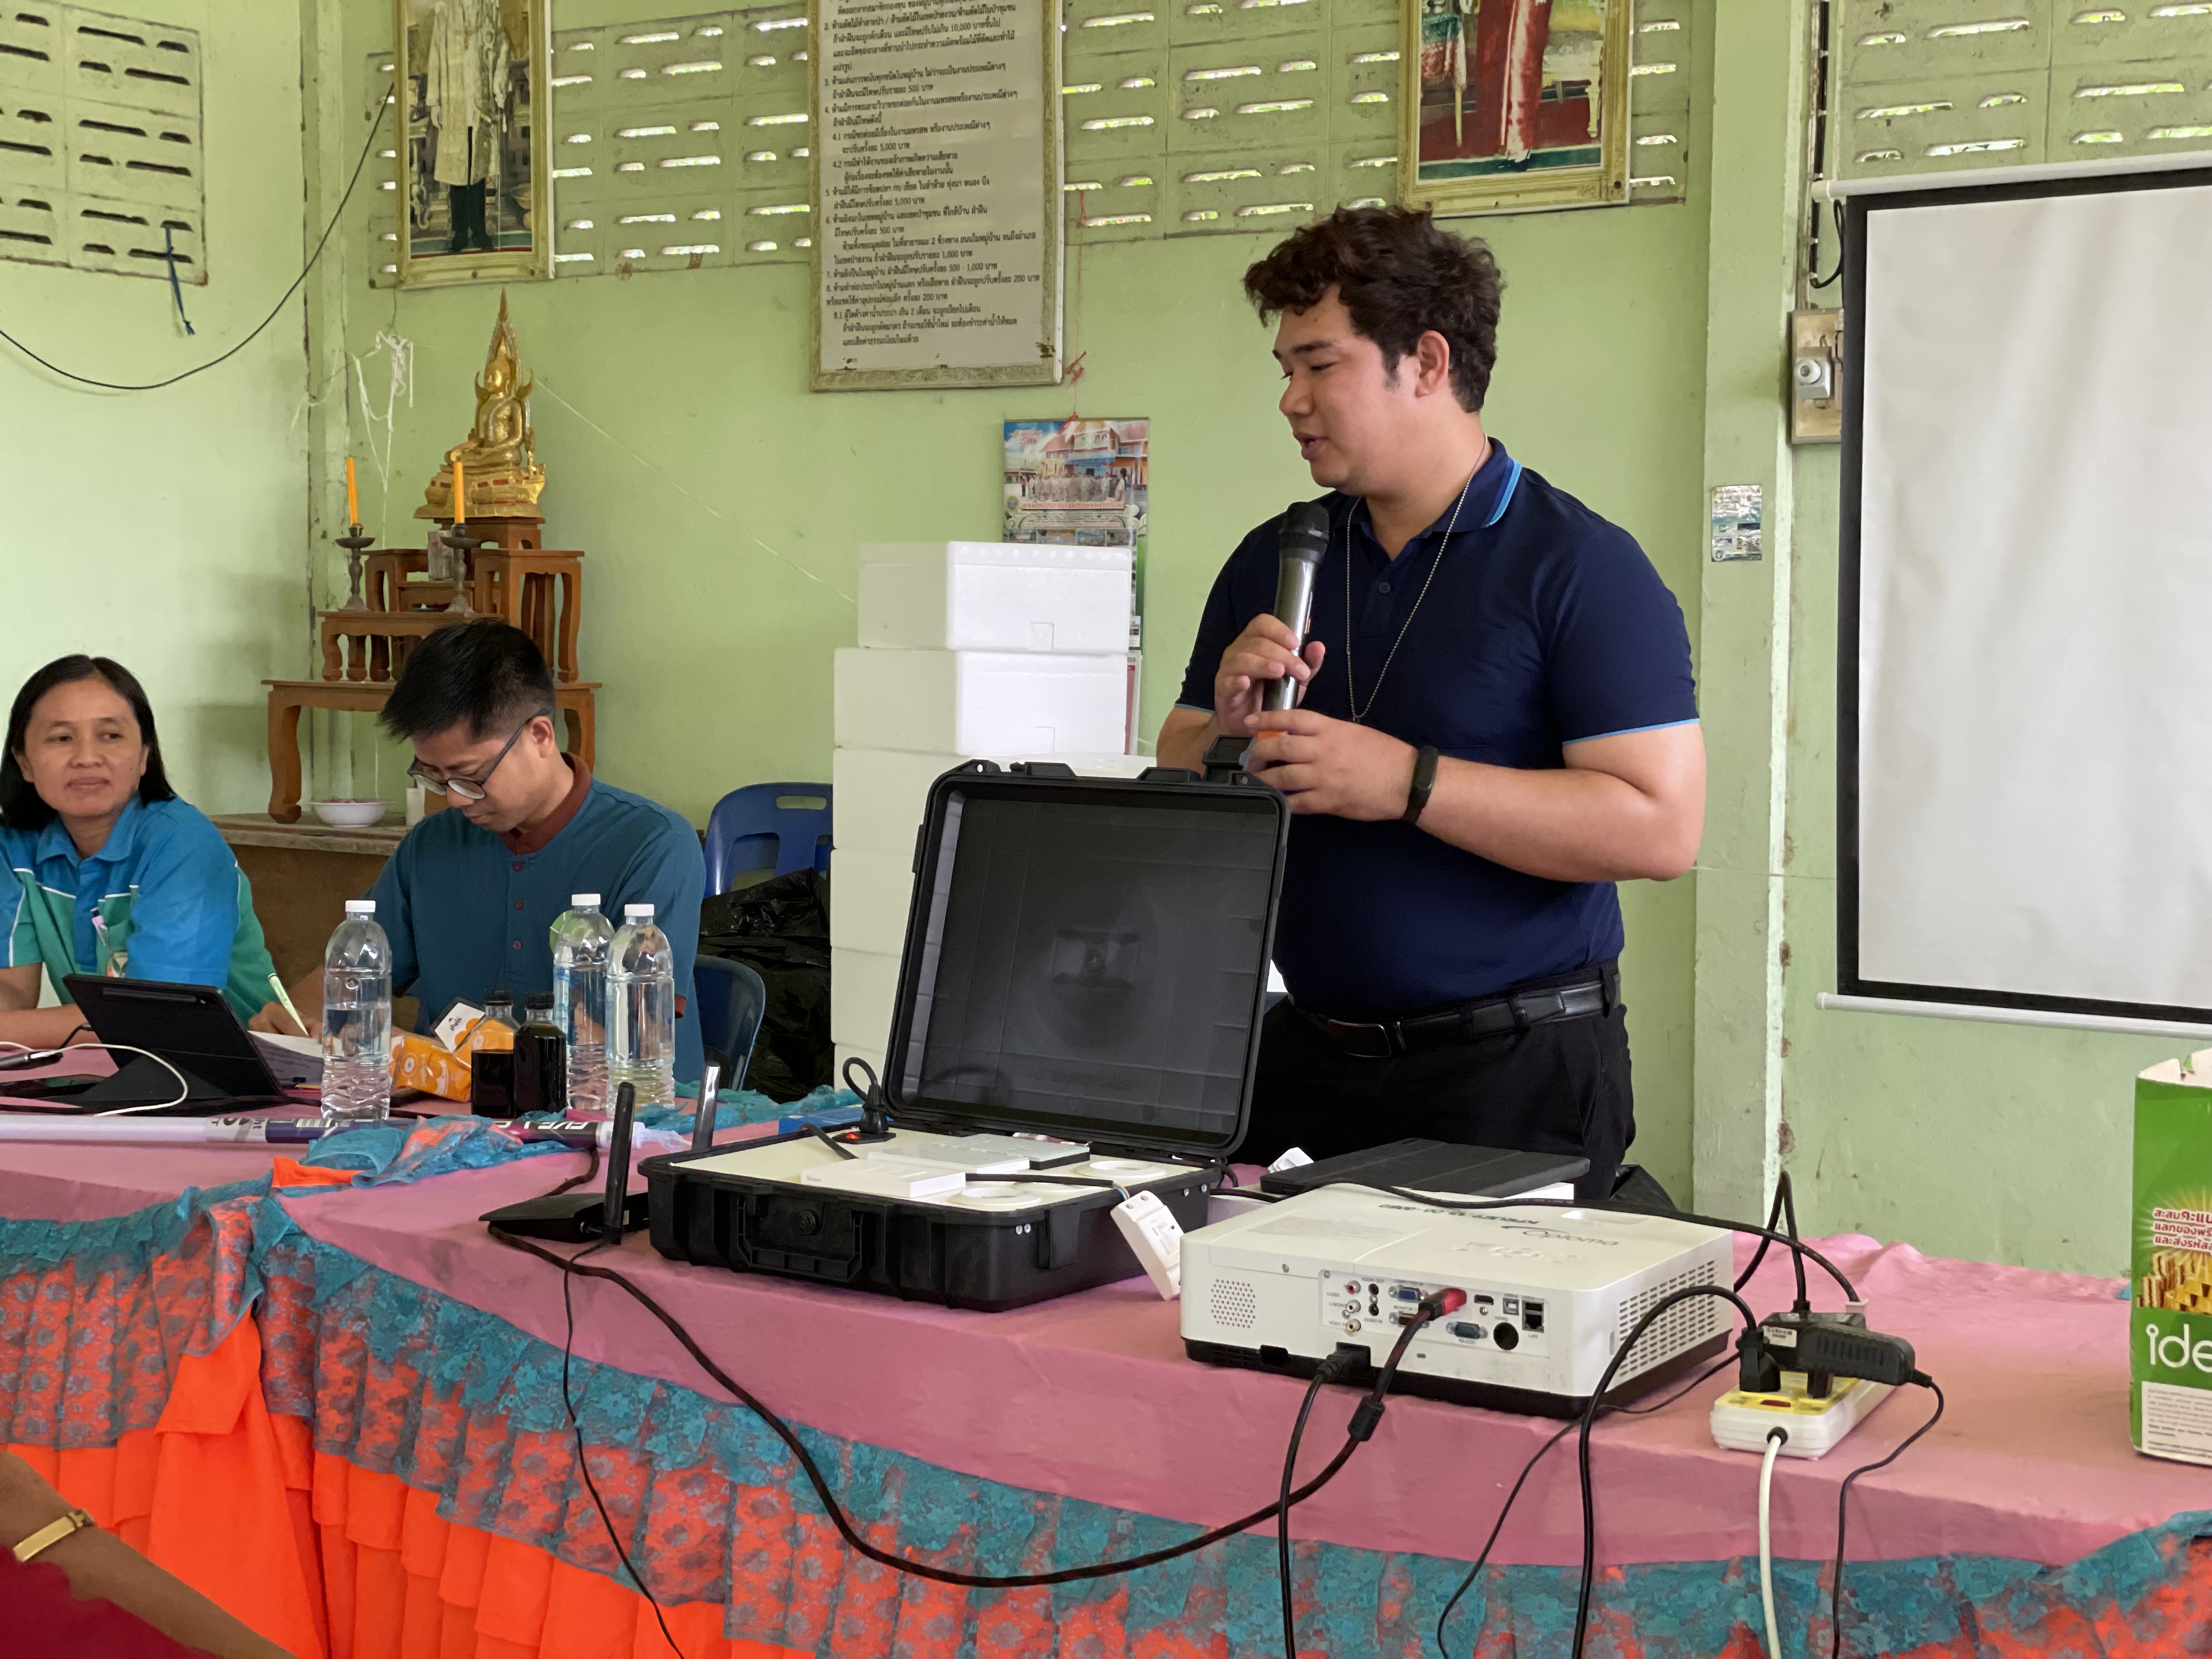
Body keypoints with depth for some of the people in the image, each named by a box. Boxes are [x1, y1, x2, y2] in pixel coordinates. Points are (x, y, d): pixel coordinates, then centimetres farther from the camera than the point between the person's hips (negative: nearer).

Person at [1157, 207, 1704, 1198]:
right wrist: (1234, 728, -10)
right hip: (1305, 1061, 5)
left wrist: (1406, 782, -20)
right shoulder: (1272, 563, 11)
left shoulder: (1581, 567, -8)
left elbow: (1660, 827, -18)